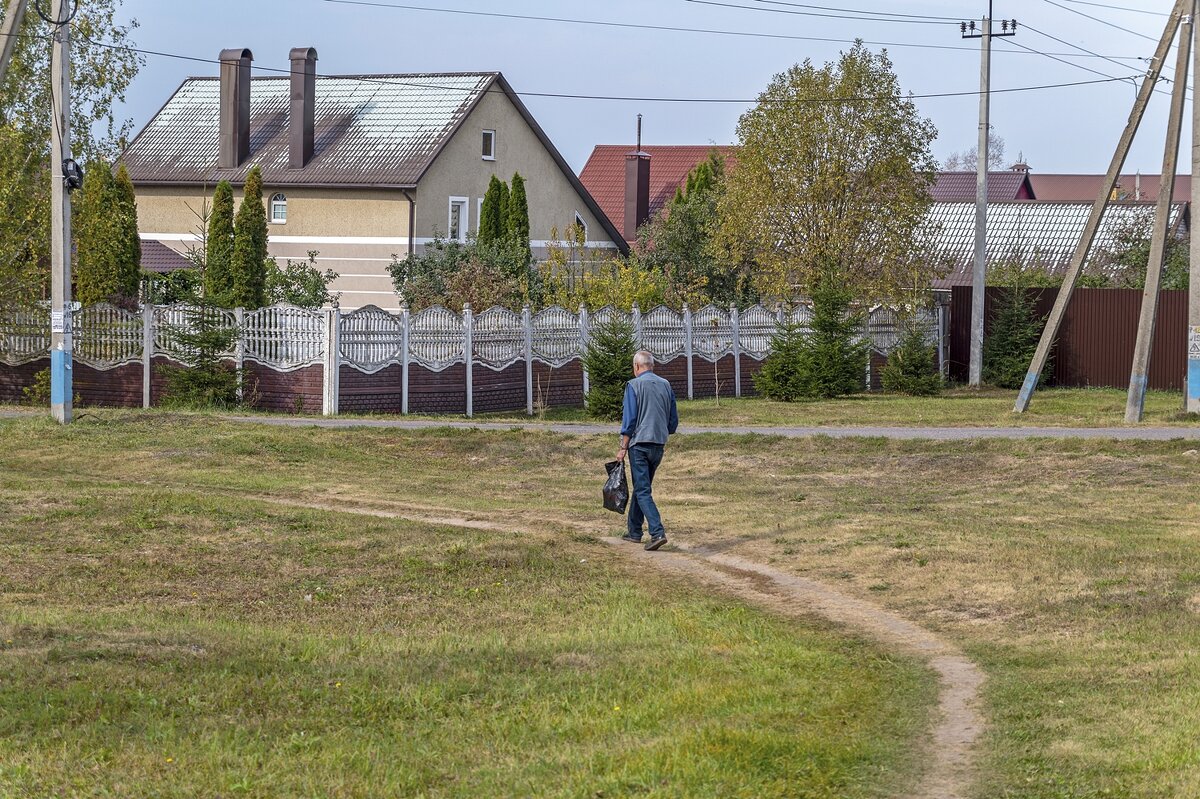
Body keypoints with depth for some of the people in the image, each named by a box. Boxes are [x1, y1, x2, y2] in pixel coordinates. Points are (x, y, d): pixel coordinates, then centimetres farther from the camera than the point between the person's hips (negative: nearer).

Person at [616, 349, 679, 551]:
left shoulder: (634, 385, -8)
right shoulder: (666, 385, 8)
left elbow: (629, 419, -11)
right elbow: (673, 421, 11)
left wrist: (623, 447, -6)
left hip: (639, 443, -6)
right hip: (659, 444, 6)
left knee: (642, 490, -8)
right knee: (641, 486, 19)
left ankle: (657, 532, -21)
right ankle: (634, 531, 26)